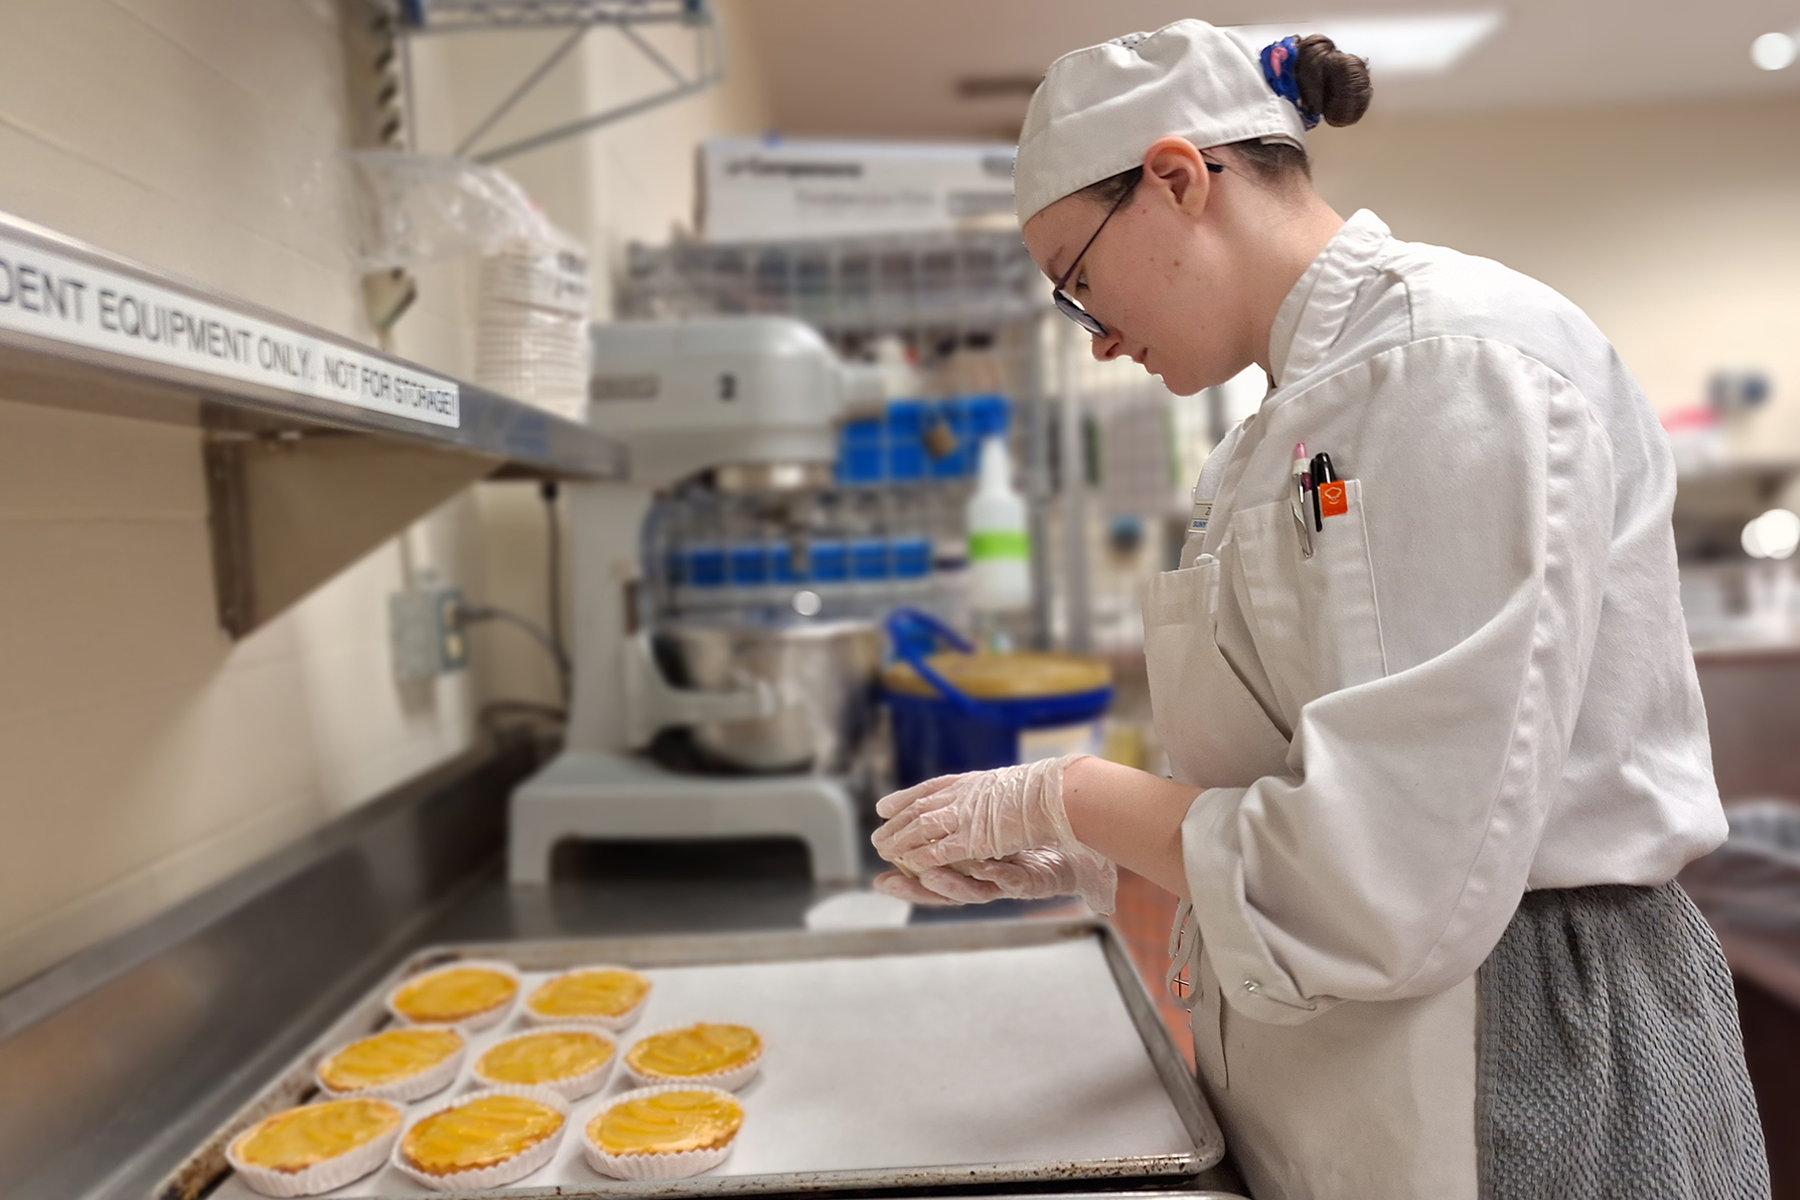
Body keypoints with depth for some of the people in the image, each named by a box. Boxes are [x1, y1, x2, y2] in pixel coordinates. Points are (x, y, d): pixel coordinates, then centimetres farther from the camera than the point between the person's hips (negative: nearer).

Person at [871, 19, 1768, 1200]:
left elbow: (1390, 884, -25)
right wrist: (1075, 856, 1)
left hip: (1520, 1078, -8)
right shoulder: (1310, 410, 8)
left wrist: (1065, 798, -14)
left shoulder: (1466, 362, -19)